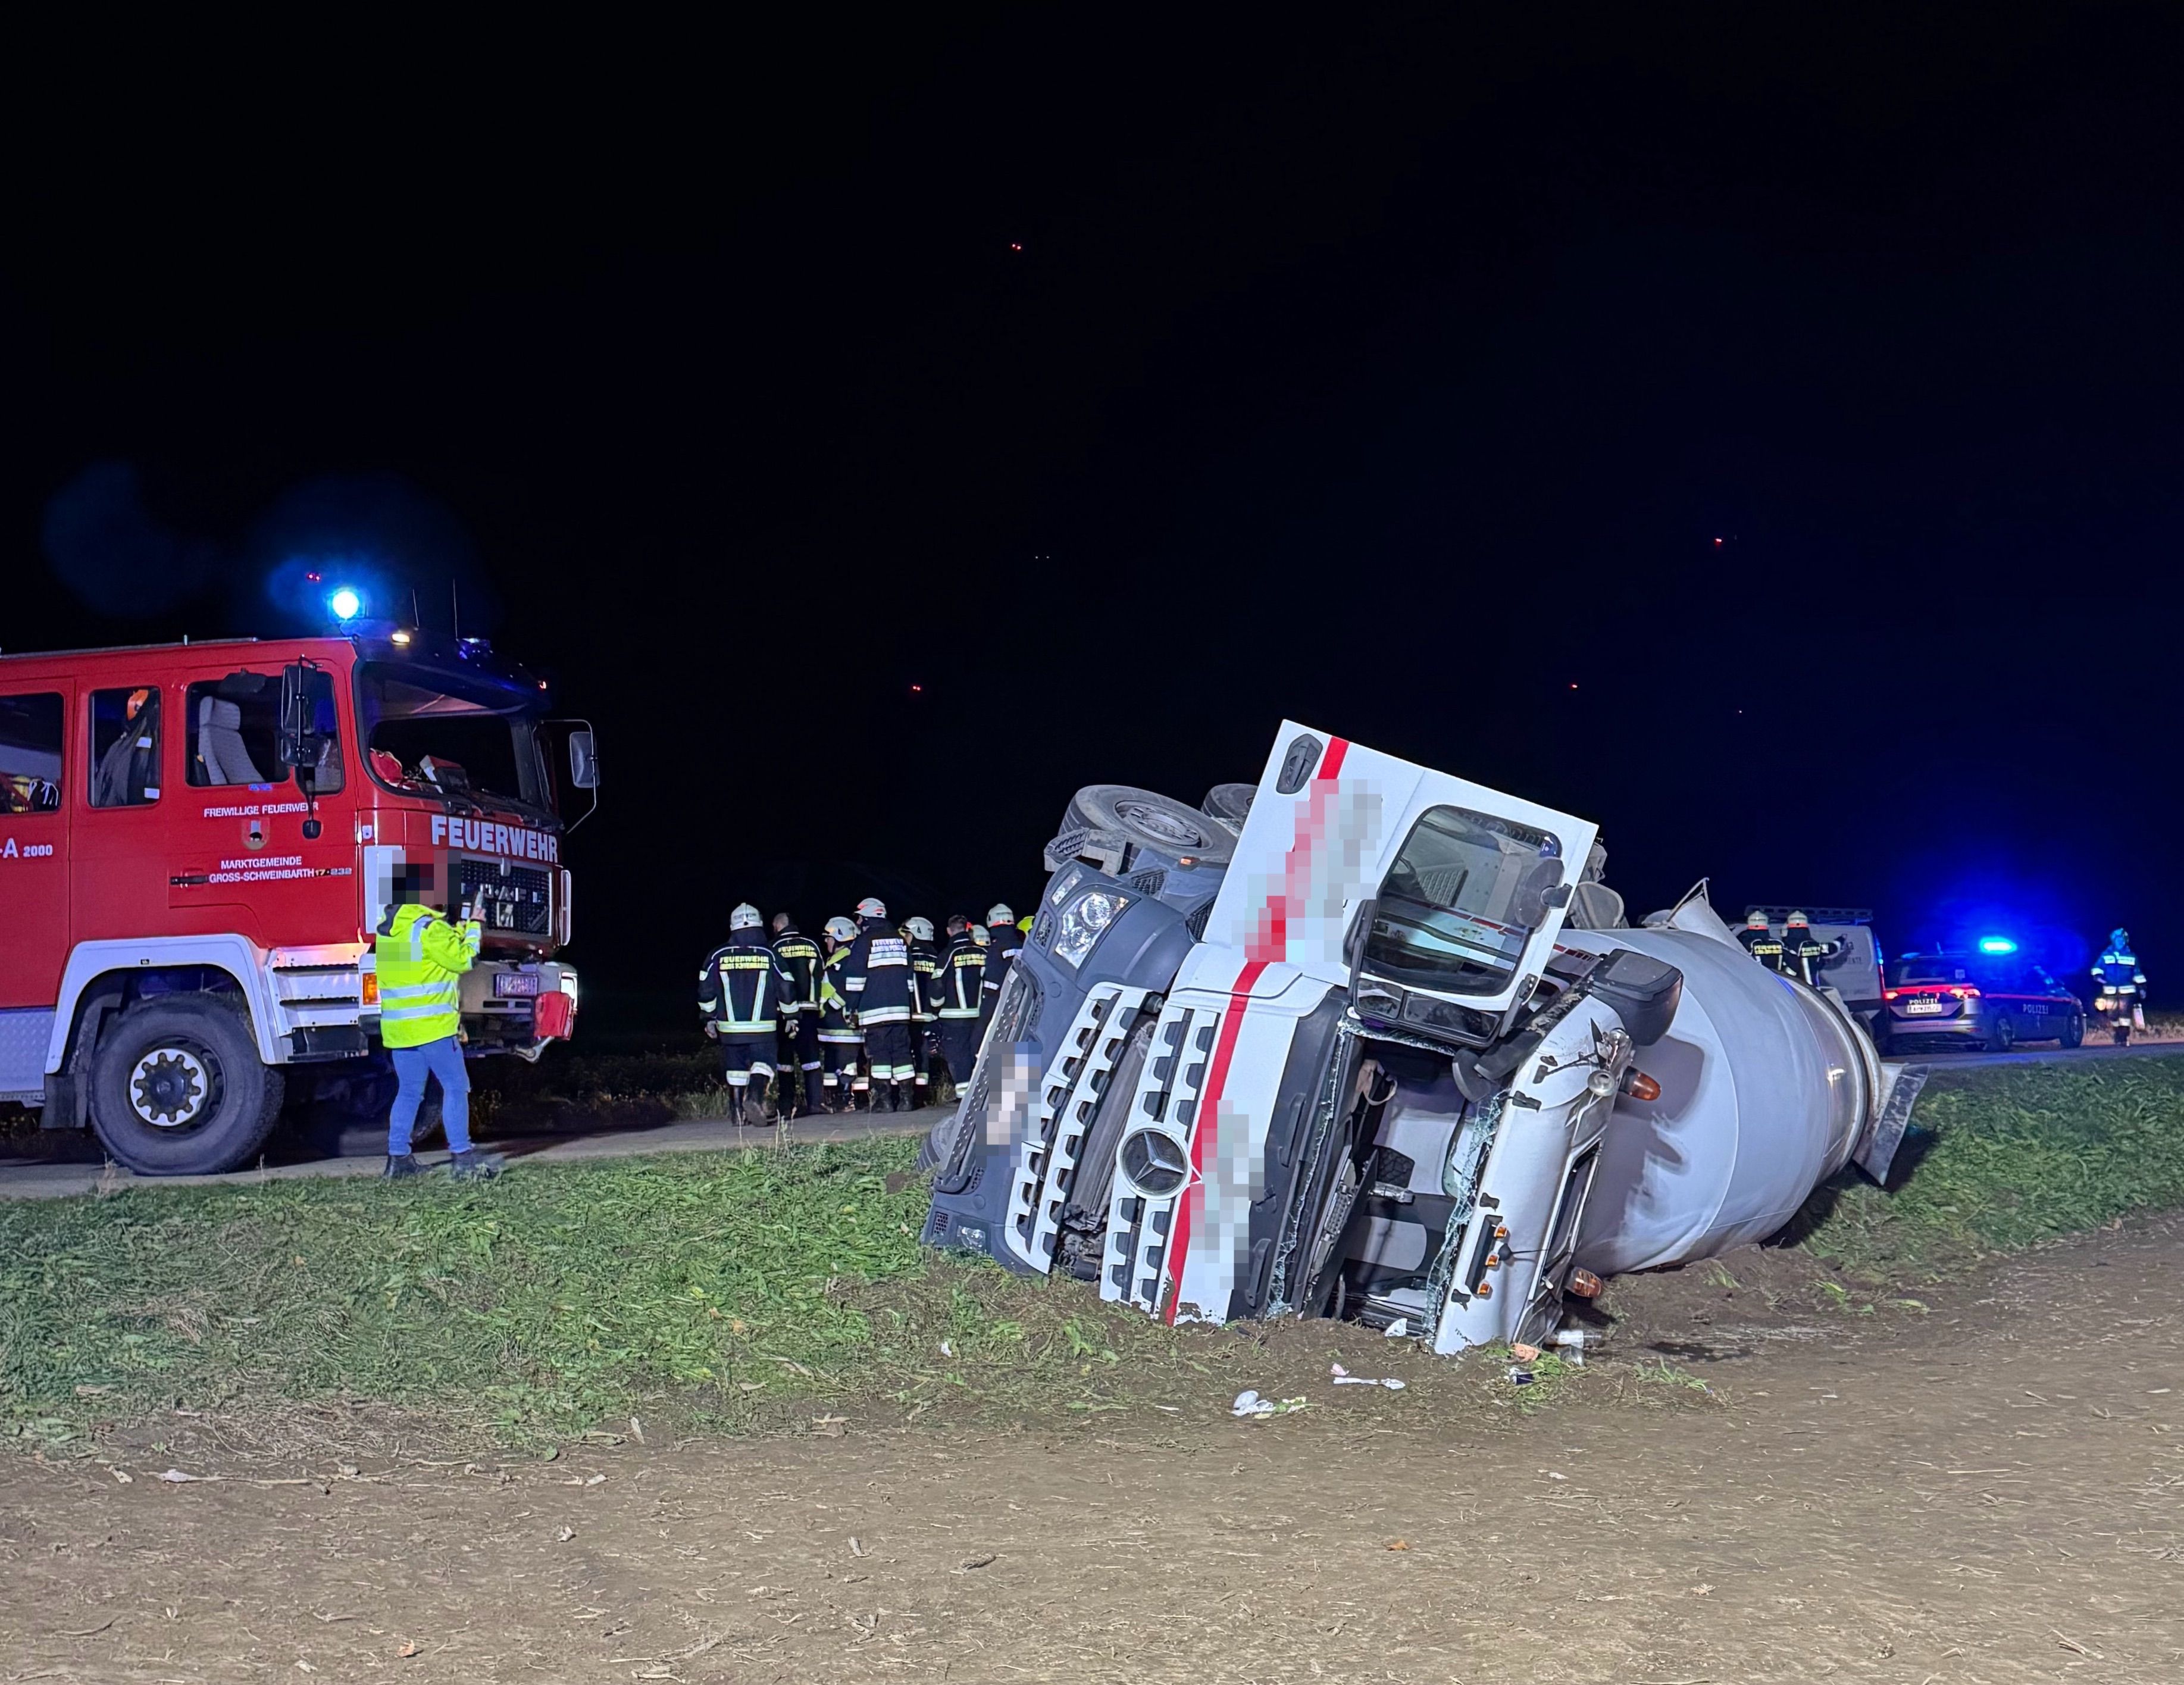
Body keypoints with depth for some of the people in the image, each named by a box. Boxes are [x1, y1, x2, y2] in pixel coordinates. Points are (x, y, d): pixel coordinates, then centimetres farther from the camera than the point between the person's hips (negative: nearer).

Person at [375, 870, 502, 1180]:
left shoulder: (387, 928, 14)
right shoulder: (429, 928, -14)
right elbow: (463, 959, -9)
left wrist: (460, 930, 19)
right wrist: (474, 929, 3)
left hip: (397, 1027, 8)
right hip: (431, 1025, -8)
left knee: (408, 1092, 14)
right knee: (455, 1088, -2)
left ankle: (398, 1158, 14)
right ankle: (461, 1157, -5)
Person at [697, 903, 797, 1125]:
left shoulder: (717, 957, 1)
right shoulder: (769, 955, -3)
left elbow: (706, 992, 5)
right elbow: (786, 990, -1)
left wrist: (710, 1019, 17)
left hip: (730, 1028, 2)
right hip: (763, 1027, -2)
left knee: (735, 1068, 12)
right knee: (763, 1063, 1)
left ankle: (737, 1111, 14)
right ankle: (755, 1096, -24)